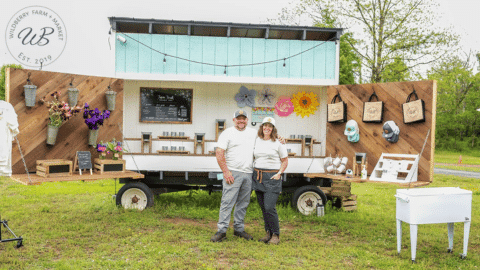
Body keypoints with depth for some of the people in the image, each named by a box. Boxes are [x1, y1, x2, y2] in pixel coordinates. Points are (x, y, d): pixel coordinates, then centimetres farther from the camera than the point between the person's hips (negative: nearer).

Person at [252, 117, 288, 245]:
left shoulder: (278, 143, -1)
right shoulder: (256, 141, 11)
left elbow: (285, 161, 5)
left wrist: (279, 174, -7)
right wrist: (254, 172, 9)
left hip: (272, 177, -5)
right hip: (258, 176, 5)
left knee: (269, 207, -12)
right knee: (263, 207, 8)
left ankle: (276, 235, 1)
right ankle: (268, 233, 20)